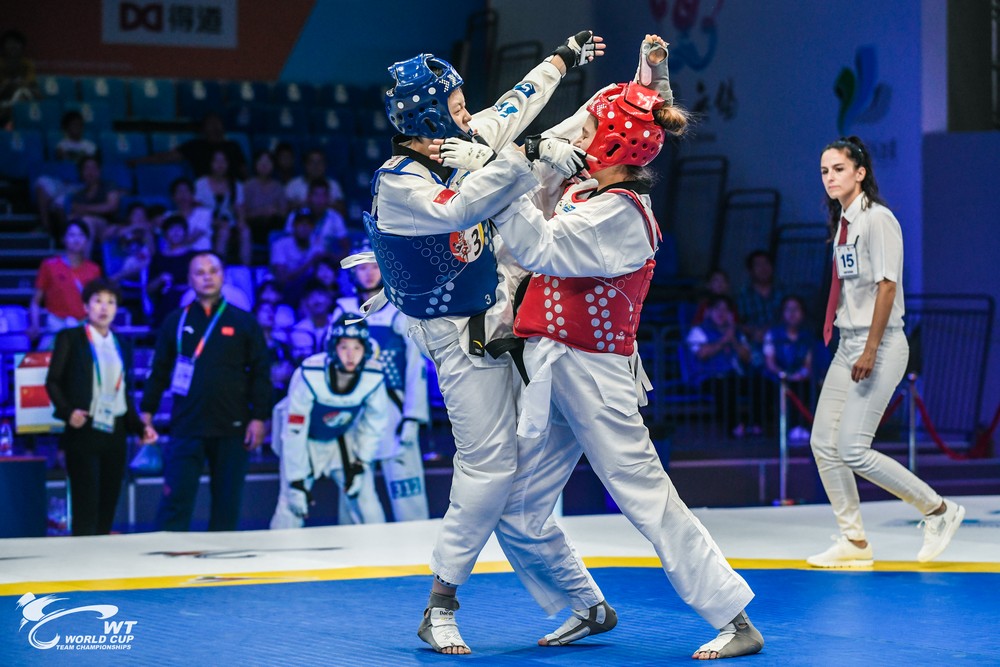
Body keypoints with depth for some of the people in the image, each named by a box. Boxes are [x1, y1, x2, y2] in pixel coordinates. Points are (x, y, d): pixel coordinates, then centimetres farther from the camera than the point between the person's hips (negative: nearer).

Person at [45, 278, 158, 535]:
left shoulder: (122, 345, 15)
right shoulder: (70, 338, 1)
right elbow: (53, 381, -2)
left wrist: (140, 427, 5)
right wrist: (67, 411, -18)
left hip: (114, 434, 5)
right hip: (84, 432, -5)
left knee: (107, 507, 6)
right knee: (86, 506, -10)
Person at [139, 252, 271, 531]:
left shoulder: (244, 322, 5)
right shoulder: (175, 322, 8)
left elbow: (260, 372, 5)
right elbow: (159, 371, 11)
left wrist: (259, 417, -2)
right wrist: (147, 411, 5)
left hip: (232, 429, 0)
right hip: (186, 427, 0)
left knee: (227, 503, 5)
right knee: (176, 498, -6)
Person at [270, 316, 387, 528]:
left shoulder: (374, 377, -25)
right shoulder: (309, 375, -35)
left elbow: (375, 422, -5)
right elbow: (294, 431, -26)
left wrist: (362, 464, -7)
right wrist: (296, 481, -22)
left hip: (344, 437, 3)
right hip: (305, 439, -3)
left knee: (365, 498, -4)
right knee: (291, 505, -10)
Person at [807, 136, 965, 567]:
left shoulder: (877, 219, -12)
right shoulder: (842, 221, 14)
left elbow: (887, 286, -18)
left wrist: (871, 350, -21)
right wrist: (851, 348, 17)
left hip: (879, 346, -9)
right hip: (847, 345, 9)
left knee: (852, 450, -12)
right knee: (824, 444, 5)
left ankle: (940, 511, 3)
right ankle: (854, 542, 13)